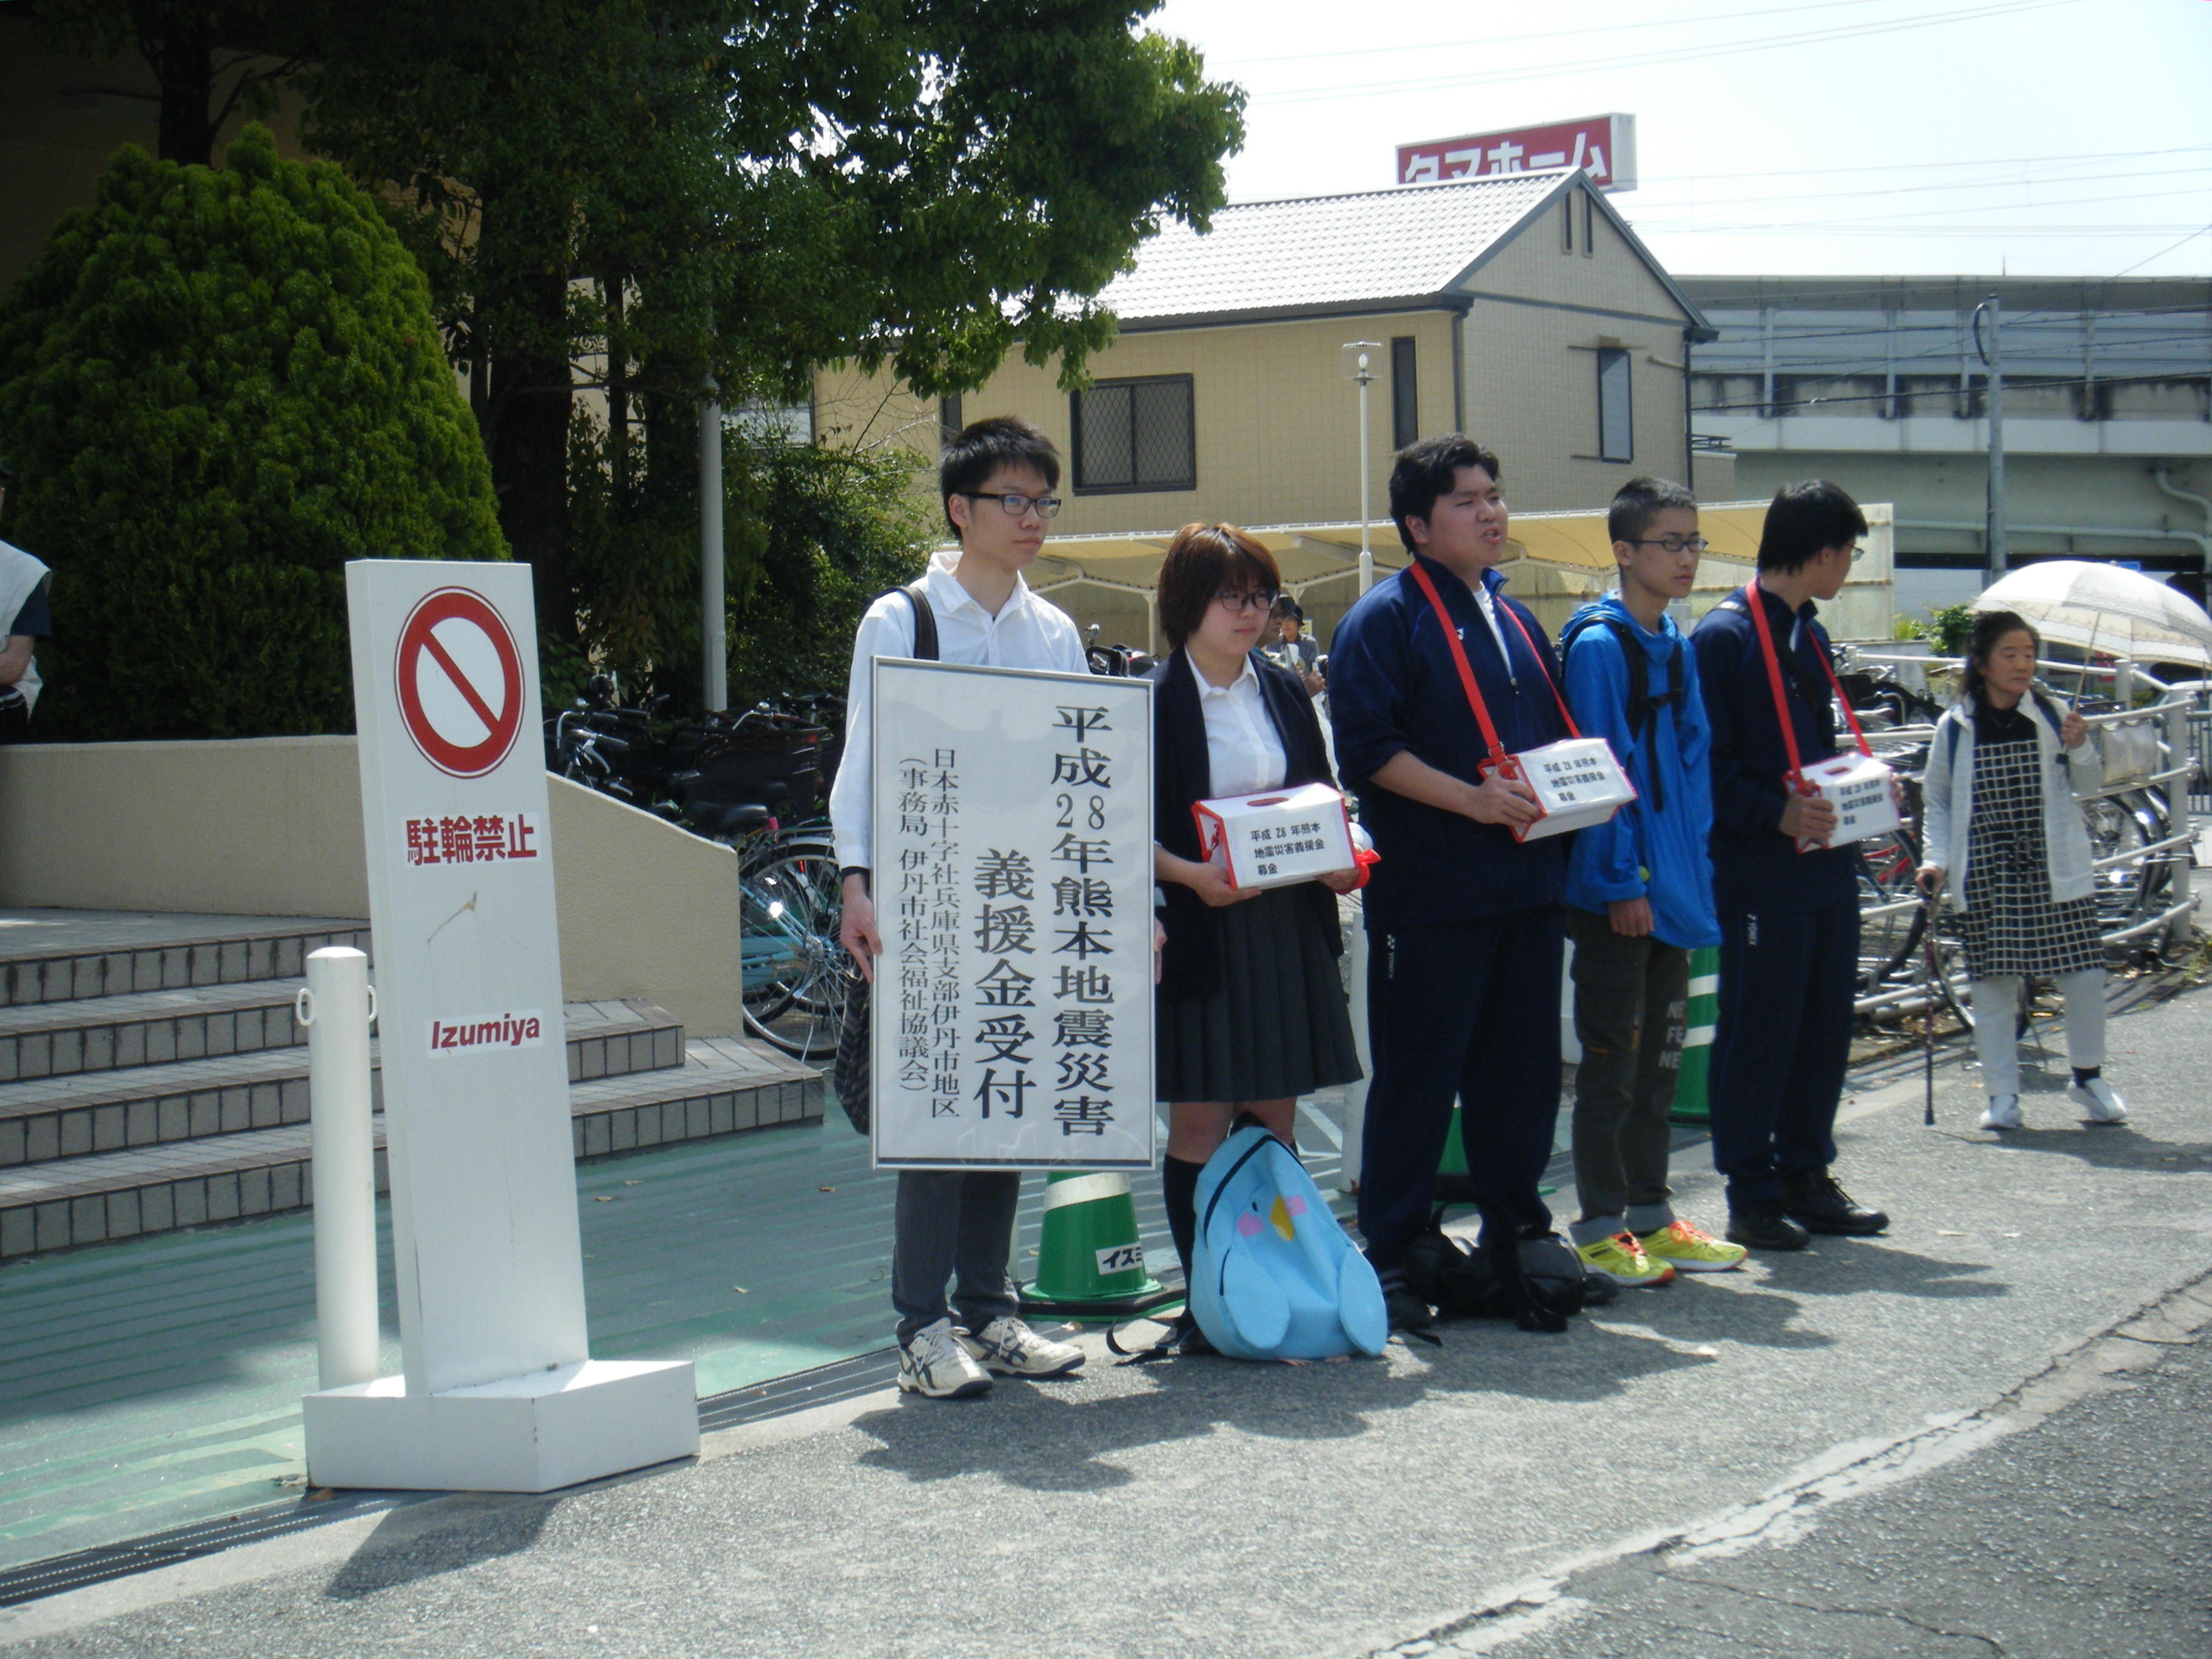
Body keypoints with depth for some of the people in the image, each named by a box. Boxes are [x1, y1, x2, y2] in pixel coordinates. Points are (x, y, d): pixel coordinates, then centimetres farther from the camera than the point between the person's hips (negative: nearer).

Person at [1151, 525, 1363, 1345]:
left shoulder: (1284, 693, 13)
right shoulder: (1152, 701, -5)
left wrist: (1339, 857, -1)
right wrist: (1190, 874, -23)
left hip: (1287, 929, 5)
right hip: (1196, 931, -5)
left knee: (1276, 1116, 9)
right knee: (1199, 1122, -2)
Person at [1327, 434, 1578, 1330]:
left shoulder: (1515, 621, 19)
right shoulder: (1384, 619, -5)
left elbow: (1553, 734, 26)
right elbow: (1367, 749, -14)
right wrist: (1470, 798, -22)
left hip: (1528, 882, 7)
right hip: (1430, 892, -7)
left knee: (1523, 1067, 13)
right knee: (1417, 1076, -2)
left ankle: (1519, 1228, 26)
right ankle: (1389, 1257, 5)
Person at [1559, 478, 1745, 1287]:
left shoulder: (1677, 646, 13)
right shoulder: (1598, 645, -12)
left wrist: (1693, 870, 11)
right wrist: (1622, 882, -17)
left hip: (1672, 888, 8)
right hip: (1616, 894, -8)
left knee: (1661, 1055, 14)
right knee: (1612, 1060, -2)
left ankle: (1651, 1214, 23)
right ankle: (1599, 1227, 6)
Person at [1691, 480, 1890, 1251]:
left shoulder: (1809, 635, 17)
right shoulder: (1724, 637, -10)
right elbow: (1710, 764, -14)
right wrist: (1778, 815, -22)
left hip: (1826, 864, 8)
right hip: (1759, 875, -8)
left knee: (1825, 1028, 11)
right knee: (1756, 1034, -2)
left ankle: (1806, 1176, 23)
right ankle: (1751, 1194, 7)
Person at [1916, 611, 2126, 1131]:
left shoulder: (2051, 715, 3)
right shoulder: (1955, 728, 1)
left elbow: (2086, 786, 11)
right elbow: (1937, 803, 10)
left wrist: (2079, 748, -9)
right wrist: (1936, 860, -2)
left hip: (2053, 869, 1)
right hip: (1984, 877, -1)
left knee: (2085, 975, -1)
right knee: (1993, 985, 1)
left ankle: (2088, 1077, 20)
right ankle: (2002, 1093, 13)